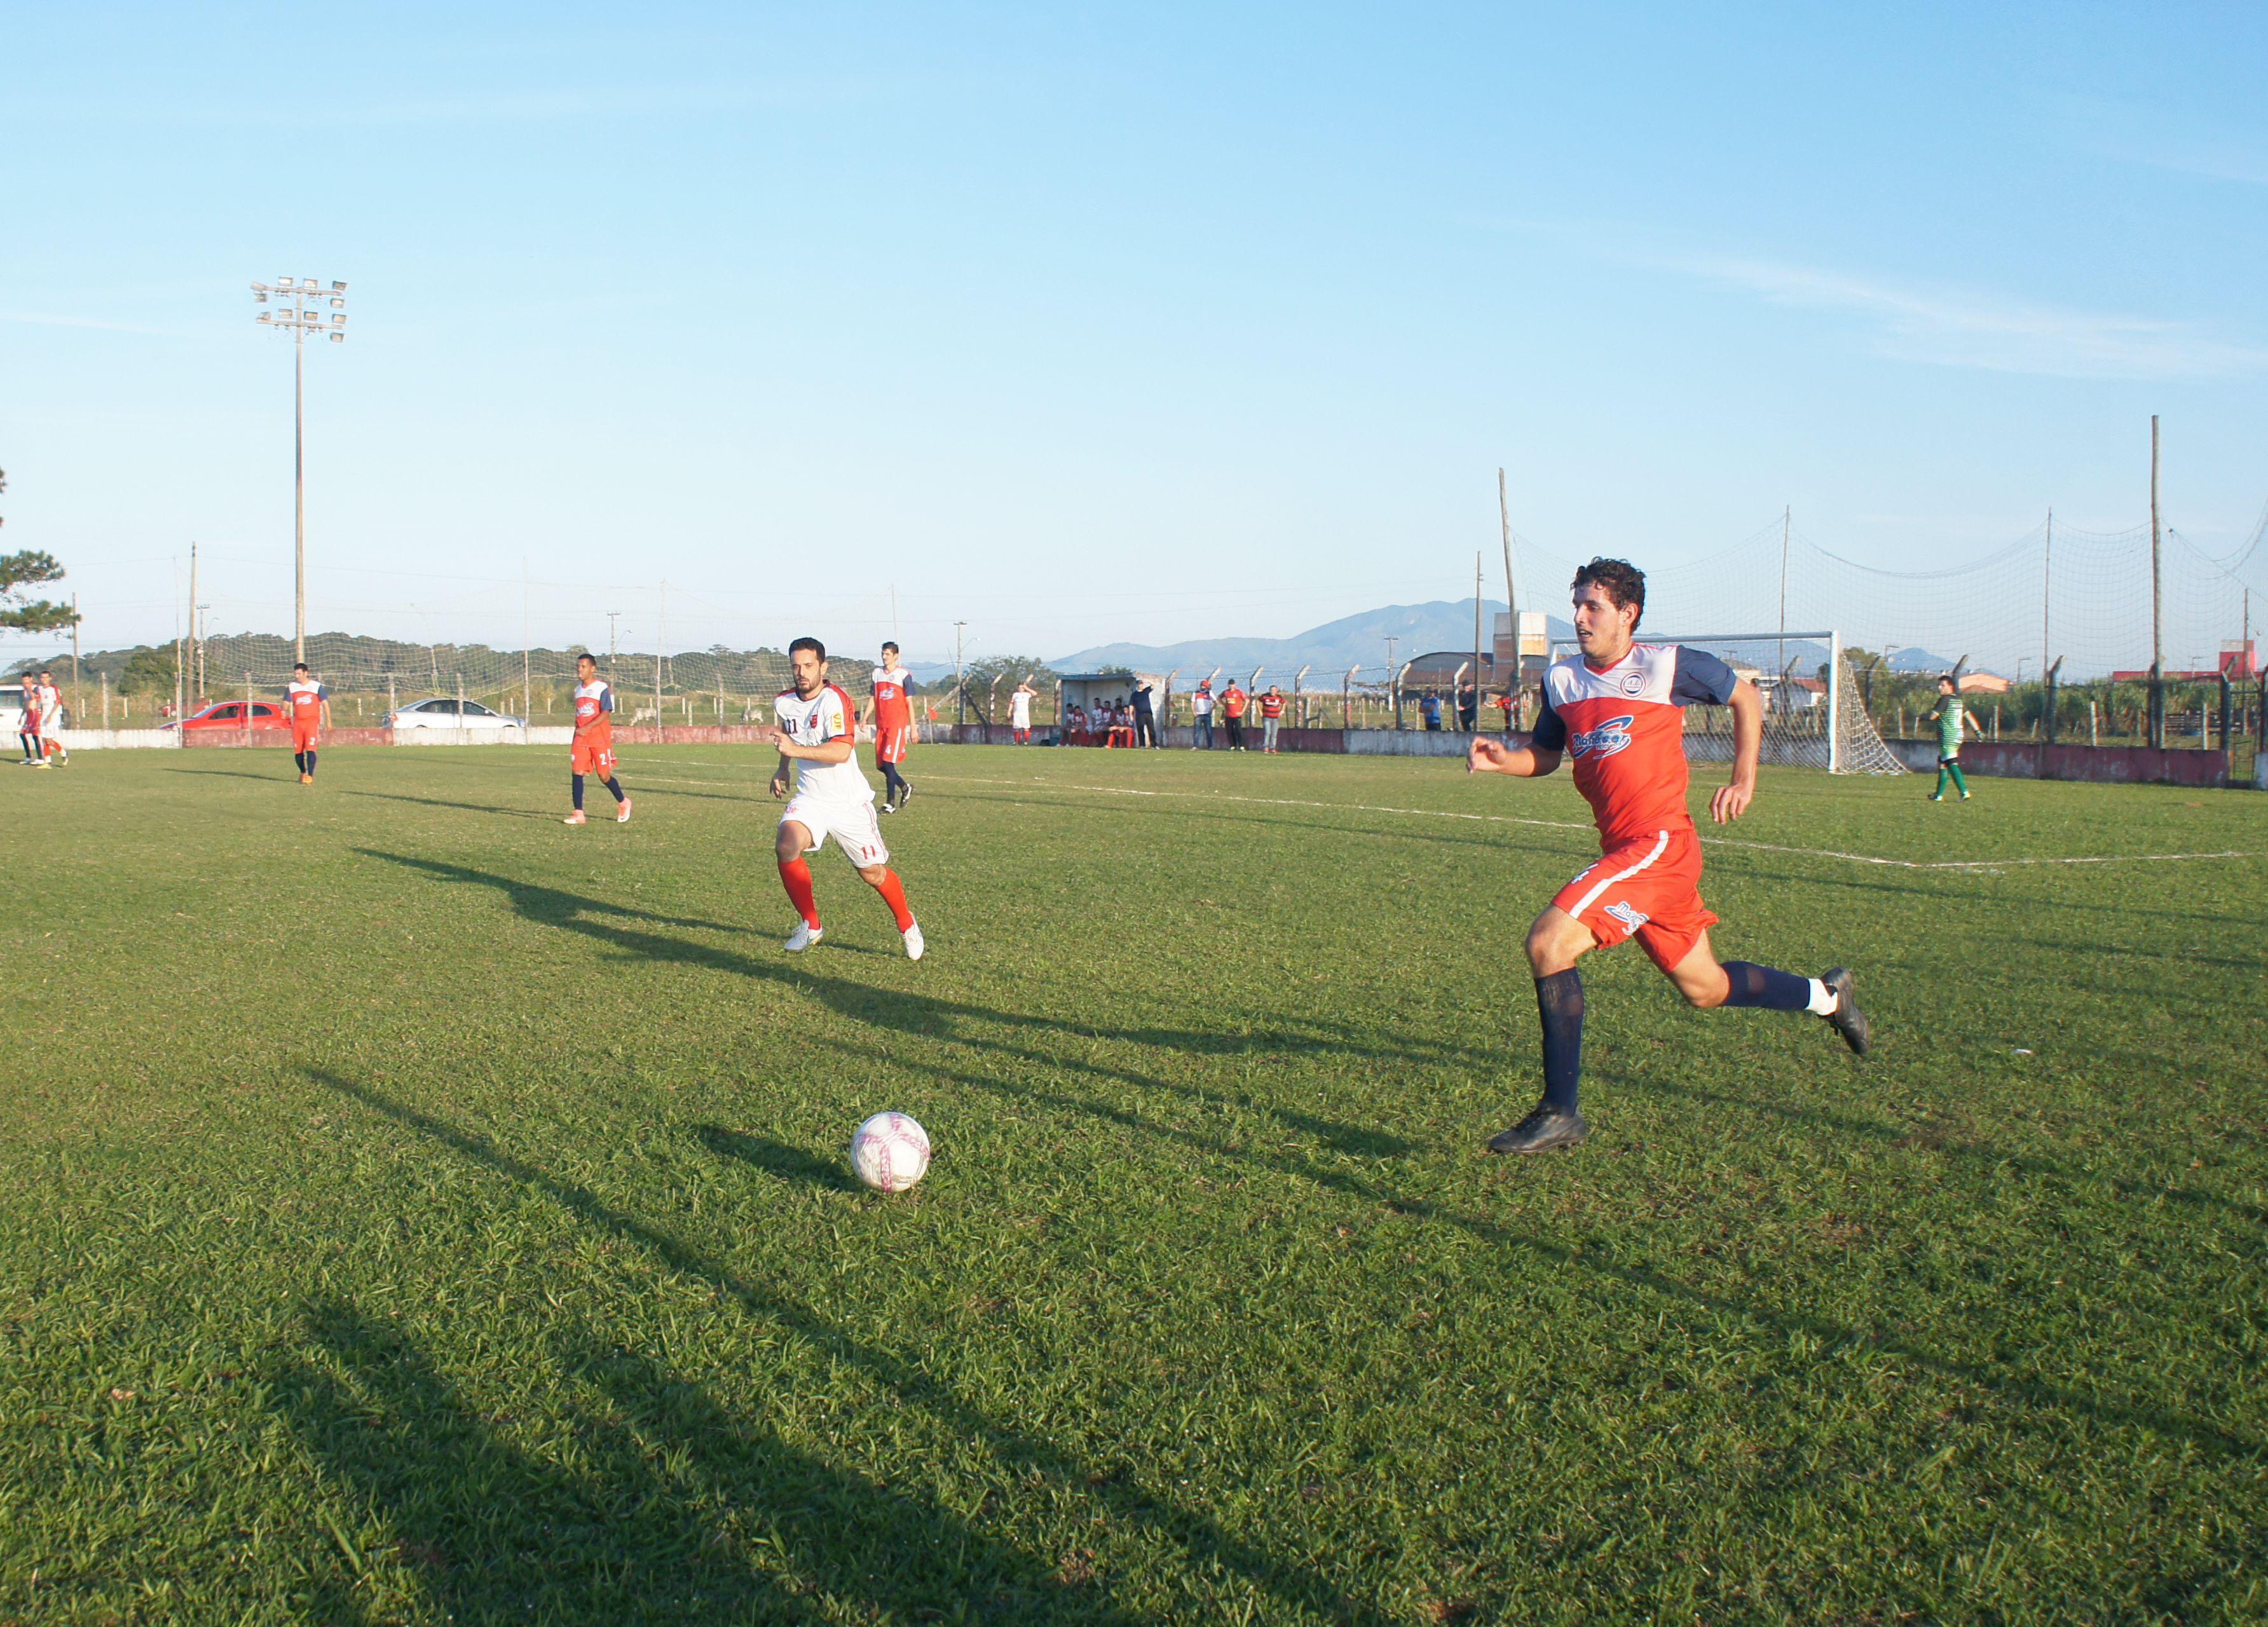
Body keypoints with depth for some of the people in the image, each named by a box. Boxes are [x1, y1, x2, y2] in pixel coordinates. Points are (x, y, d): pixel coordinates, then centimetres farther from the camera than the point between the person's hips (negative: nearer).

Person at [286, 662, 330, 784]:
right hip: (298, 722, 3)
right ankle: (303, 773, 28)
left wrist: (328, 720, 2)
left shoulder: (316, 686, 1)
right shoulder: (291, 687, 9)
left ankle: (310, 776, -17)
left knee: (310, 749, -16)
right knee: (298, 751, 6)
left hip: (312, 720, -3)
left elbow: (325, 703, 5)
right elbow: (287, 702, 5)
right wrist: (284, 710, -18)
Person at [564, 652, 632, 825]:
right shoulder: (578, 689, 15)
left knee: (604, 776, -2)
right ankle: (578, 814, -7)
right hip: (581, 738, 6)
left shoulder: (602, 687, -6)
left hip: (599, 737, -6)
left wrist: (588, 727, -25)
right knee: (576, 773, -8)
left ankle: (623, 803, 23)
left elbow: (606, 713, -15)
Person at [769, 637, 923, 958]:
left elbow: (841, 751, -33)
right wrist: (783, 767, 20)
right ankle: (811, 925, -5)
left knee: (872, 873, 5)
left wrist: (796, 750, -40)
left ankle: (907, 925, 34)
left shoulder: (835, 701, -20)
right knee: (786, 847, -23)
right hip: (809, 798, 4)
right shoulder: (785, 703, 2)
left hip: (849, 802, -4)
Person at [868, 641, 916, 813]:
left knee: (888, 762, -14)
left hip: (897, 724, -6)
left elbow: (909, 703, -2)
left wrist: (913, 728, -4)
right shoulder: (877, 673, 13)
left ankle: (891, 803, -8)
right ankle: (905, 787, 30)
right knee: (881, 765, 6)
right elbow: (874, 698, 18)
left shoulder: (904, 675, -3)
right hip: (881, 725, 6)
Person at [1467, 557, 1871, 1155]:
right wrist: (1503, 759, -1)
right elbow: (1545, 753, 21)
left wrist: (1744, 782, 5)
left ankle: (1559, 1113, -14)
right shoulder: (1561, 680, 10)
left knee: (1547, 942, -21)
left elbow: (1746, 696, 9)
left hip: (1660, 844, -7)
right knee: (1704, 988, 16)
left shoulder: (1666, 665, -5)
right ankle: (1825, 995, 41)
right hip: (1621, 851, 7)